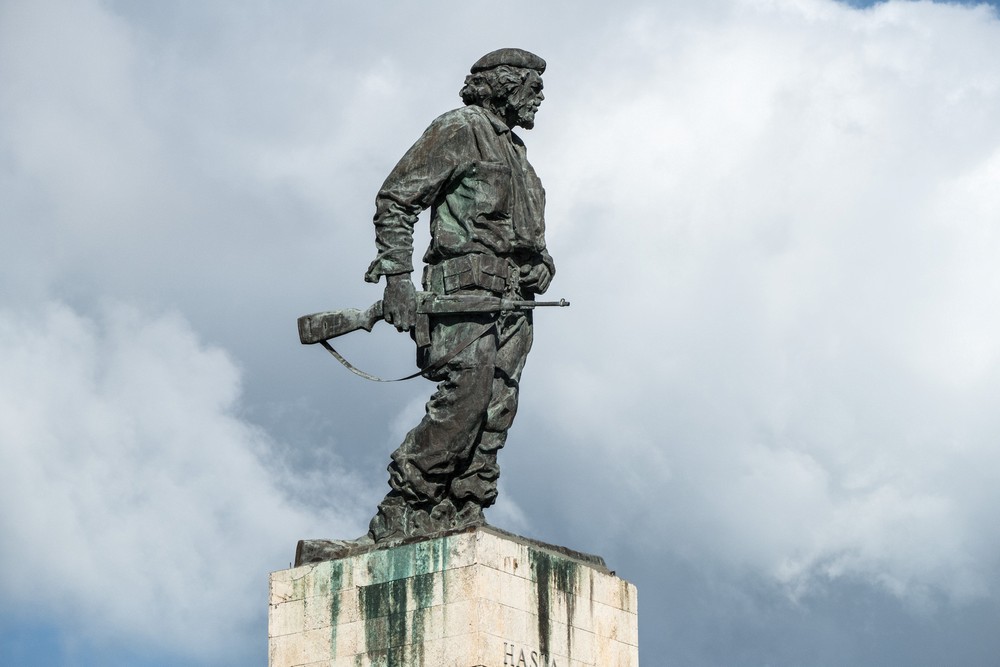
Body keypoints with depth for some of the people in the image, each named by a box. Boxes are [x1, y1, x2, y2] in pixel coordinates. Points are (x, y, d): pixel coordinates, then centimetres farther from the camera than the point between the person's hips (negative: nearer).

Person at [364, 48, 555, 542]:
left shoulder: (514, 152, 30)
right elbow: (395, 200, -4)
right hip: (466, 282, -9)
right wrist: (396, 276, -14)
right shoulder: (459, 130, 3)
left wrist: (542, 266, 12)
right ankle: (400, 510, -18)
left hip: (512, 297, 9)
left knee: (496, 411, -2)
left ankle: (462, 512, -5)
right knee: (466, 395, -21)